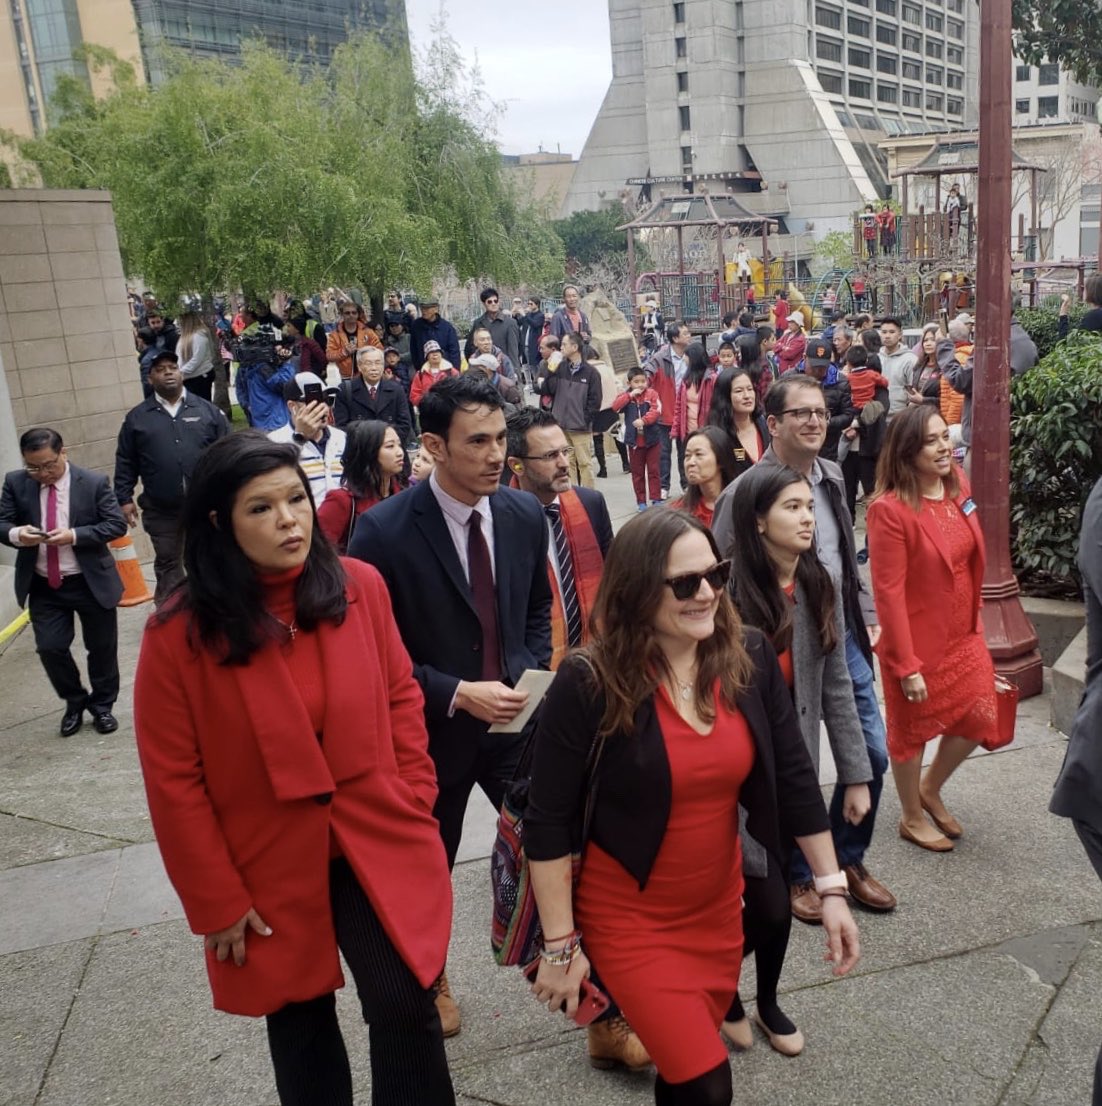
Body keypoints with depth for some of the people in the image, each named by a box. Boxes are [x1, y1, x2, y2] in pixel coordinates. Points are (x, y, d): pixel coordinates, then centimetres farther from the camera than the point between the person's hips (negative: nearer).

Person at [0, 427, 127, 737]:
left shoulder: (94, 482, -10)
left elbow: (117, 524, -11)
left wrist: (74, 535, -24)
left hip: (90, 583, -2)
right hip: (43, 586, 2)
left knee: (102, 647, 10)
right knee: (50, 648, 0)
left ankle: (102, 705, 31)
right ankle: (75, 702, 26)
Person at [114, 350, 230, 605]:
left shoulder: (207, 410, 3)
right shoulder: (137, 417, 4)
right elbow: (125, 463, 6)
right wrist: (125, 499, 1)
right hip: (161, 510, 0)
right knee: (167, 564, 13)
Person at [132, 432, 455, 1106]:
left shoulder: (360, 587, -8)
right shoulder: (179, 635, -16)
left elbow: (400, 696, 4)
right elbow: (174, 781, -10)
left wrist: (416, 803, -1)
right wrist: (217, 900, -7)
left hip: (379, 848, 1)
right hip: (270, 869, 0)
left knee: (406, 1010, -3)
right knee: (300, 1023, 19)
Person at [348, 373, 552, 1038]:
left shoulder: (526, 515, -6)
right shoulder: (384, 532, -20)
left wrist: (531, 677, -8)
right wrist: (457, 695, -23)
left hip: (515, 719, 2)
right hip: (432, 730, -2)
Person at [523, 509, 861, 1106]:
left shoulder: (750, 659, -9)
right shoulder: (588, 685, -22)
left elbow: (794, 776, 0)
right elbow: (547, 822, -15)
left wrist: (831, 888, 2)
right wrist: (561, 943, -12)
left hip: (719, 909, 5)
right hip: (627, 919, -4)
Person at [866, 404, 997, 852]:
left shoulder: (958, 485, -1)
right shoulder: (889, 510, -24)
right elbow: (889, 593, -22)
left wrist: (974, 622, 16)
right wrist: (907, 665, -20)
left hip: (964, 635, 7)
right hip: (918, 642, -7)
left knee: (978, 720, 14)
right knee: (912, 729, 12)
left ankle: (930, 790, 41)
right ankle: (912, 818, 35)